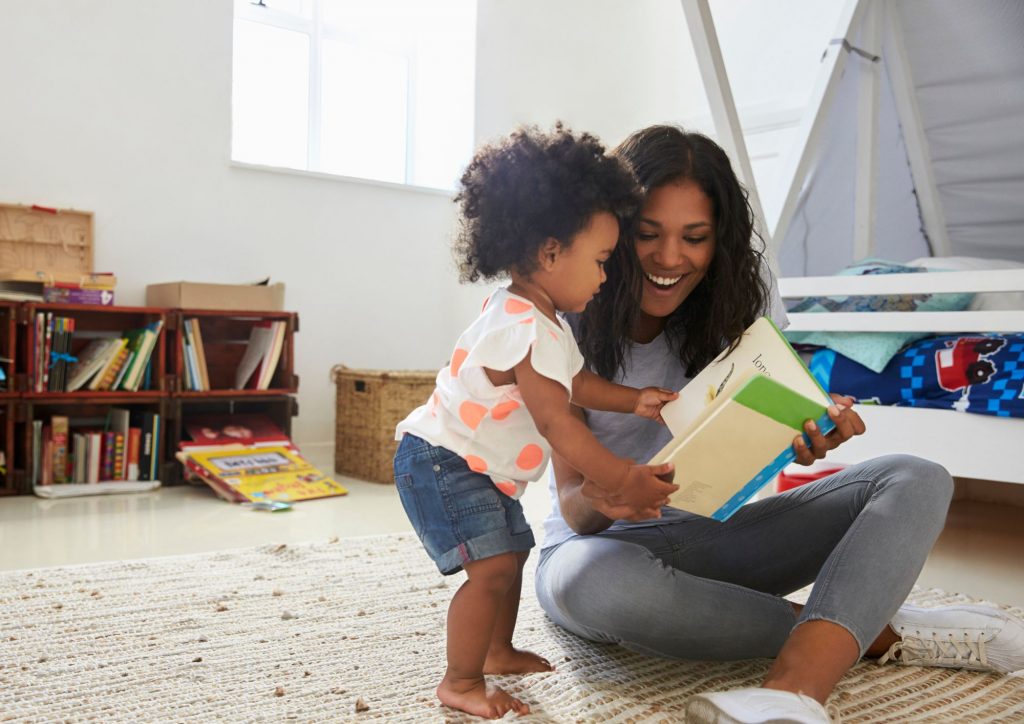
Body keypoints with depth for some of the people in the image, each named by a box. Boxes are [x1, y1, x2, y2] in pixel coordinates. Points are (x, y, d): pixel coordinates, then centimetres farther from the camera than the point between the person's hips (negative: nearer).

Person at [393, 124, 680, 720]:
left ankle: (498, 651, 38)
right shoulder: (526, 331, -29)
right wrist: (620, 477, -26)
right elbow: (555, 423, -29)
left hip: (482, 470, 11)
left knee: (513, 552, 21)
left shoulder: (543, 323, 6)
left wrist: (634, 400, 5)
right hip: (442, 463, -11)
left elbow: (574, 380, 17)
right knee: (493, 566, -17)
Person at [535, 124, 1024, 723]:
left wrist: (813, 428, -30)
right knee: (600, 584, -42)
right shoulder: (572, 322, -13)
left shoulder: (740, 291, -3)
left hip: (712, 533, 4)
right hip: (602, 543, -3)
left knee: (916, 481, -17)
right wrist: (598, 500, -39)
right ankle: (881, 633, -22)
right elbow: (573, 507, -15)